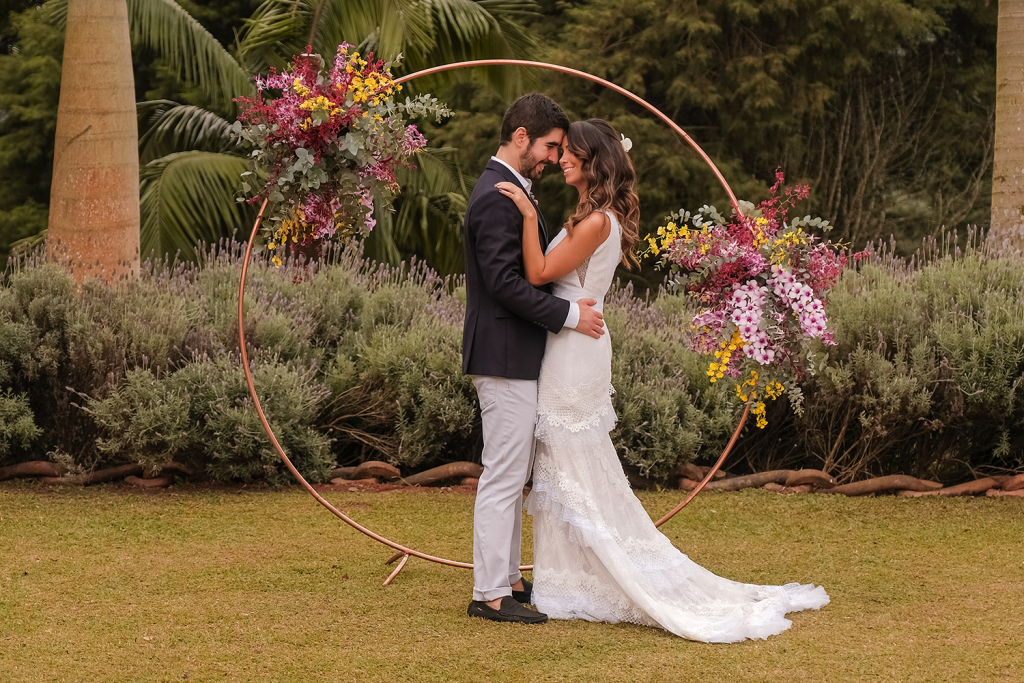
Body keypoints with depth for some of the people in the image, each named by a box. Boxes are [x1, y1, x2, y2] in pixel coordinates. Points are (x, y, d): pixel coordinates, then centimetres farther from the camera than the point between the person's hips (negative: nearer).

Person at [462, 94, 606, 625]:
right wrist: (568, 315, -19)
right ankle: (490, 594, -6)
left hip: (516, 357, 11)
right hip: (506, 358, -11)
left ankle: (507, 579, 23)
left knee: (512, 478, 16)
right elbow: (504, 282, -23)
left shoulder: (509, 191, 17)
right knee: (503, 477, -8)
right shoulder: (497, 198, -17)